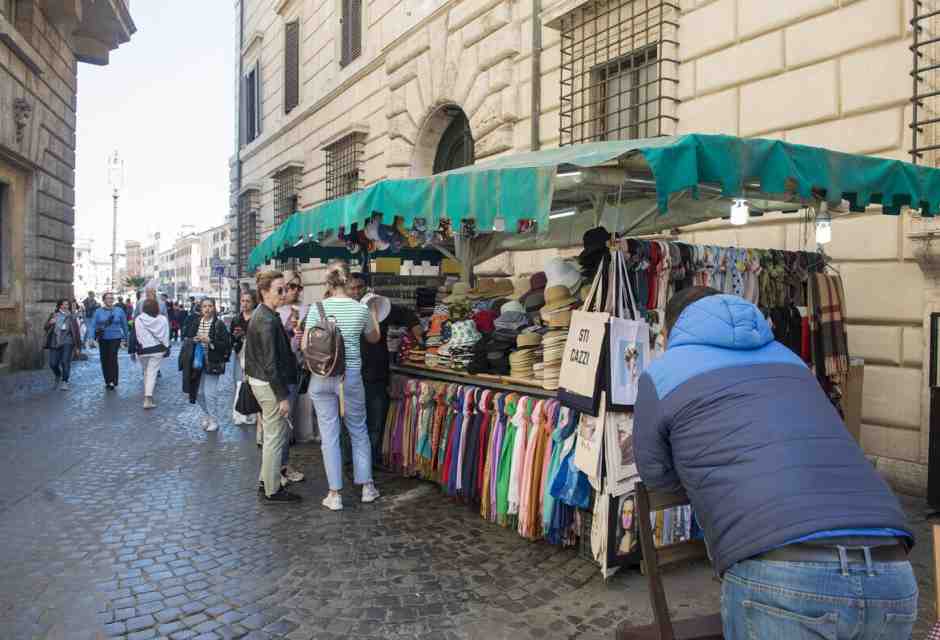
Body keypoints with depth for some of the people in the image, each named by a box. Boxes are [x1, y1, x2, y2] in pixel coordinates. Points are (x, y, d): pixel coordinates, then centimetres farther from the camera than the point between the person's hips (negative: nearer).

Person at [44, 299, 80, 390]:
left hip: (67, 342, -2)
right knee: (53, 364, 1)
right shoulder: (53, 315, 11)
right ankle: (58, 376, 32)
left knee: (65, 362, -15)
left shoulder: (71, 317, 6)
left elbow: (76, 332, 7)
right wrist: (50, 323, -14)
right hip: (54, 342, 2)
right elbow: (46, 327, 10)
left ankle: (64, 382, -5)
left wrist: (77, 346, 5)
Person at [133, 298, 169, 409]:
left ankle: (147, 394, 32)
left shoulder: (138, 319, -4)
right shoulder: (163, 319, -1)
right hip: (158, 350, 0)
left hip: (143, 350, 0)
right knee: (152, 373, -4)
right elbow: (166, 335, 2)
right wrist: (166, 348, 11)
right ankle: (148, 398, -15)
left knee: (146, 372, 20)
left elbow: (134, 336, -3)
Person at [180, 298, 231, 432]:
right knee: (198, 392, 9)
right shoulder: (195, 323, 6)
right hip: (197, 362, 5)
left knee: (209, 393, -6)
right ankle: (207, 415, 33)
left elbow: (226, 344, -12)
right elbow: (187, 339, 17)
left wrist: (210, 341, -20)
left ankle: (214, 421, 10)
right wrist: (193, 340, -4)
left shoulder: (219, 325, -7)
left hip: (212, 363, -5)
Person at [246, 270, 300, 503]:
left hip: (259, 380, 10)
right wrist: (283, 396, -19)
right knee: (275, 437, 1)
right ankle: (272, 491, 12)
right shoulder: (268, 321, -20)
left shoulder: (259, 315, 11)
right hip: (270, 385, -10)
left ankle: (265, 479, 31)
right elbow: (270, 363, -22)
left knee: (277, 433, 21)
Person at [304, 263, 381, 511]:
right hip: (351, 376, 0)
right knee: (359, 430, 16)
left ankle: (335, 495, 12)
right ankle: (367, 486, 25)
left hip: (321, 377, 0)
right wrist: (373, 314, 30)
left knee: (329, 435, 6)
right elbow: (374, 338, 15)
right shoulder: (361, 309, -2)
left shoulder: (317, 308, -5)